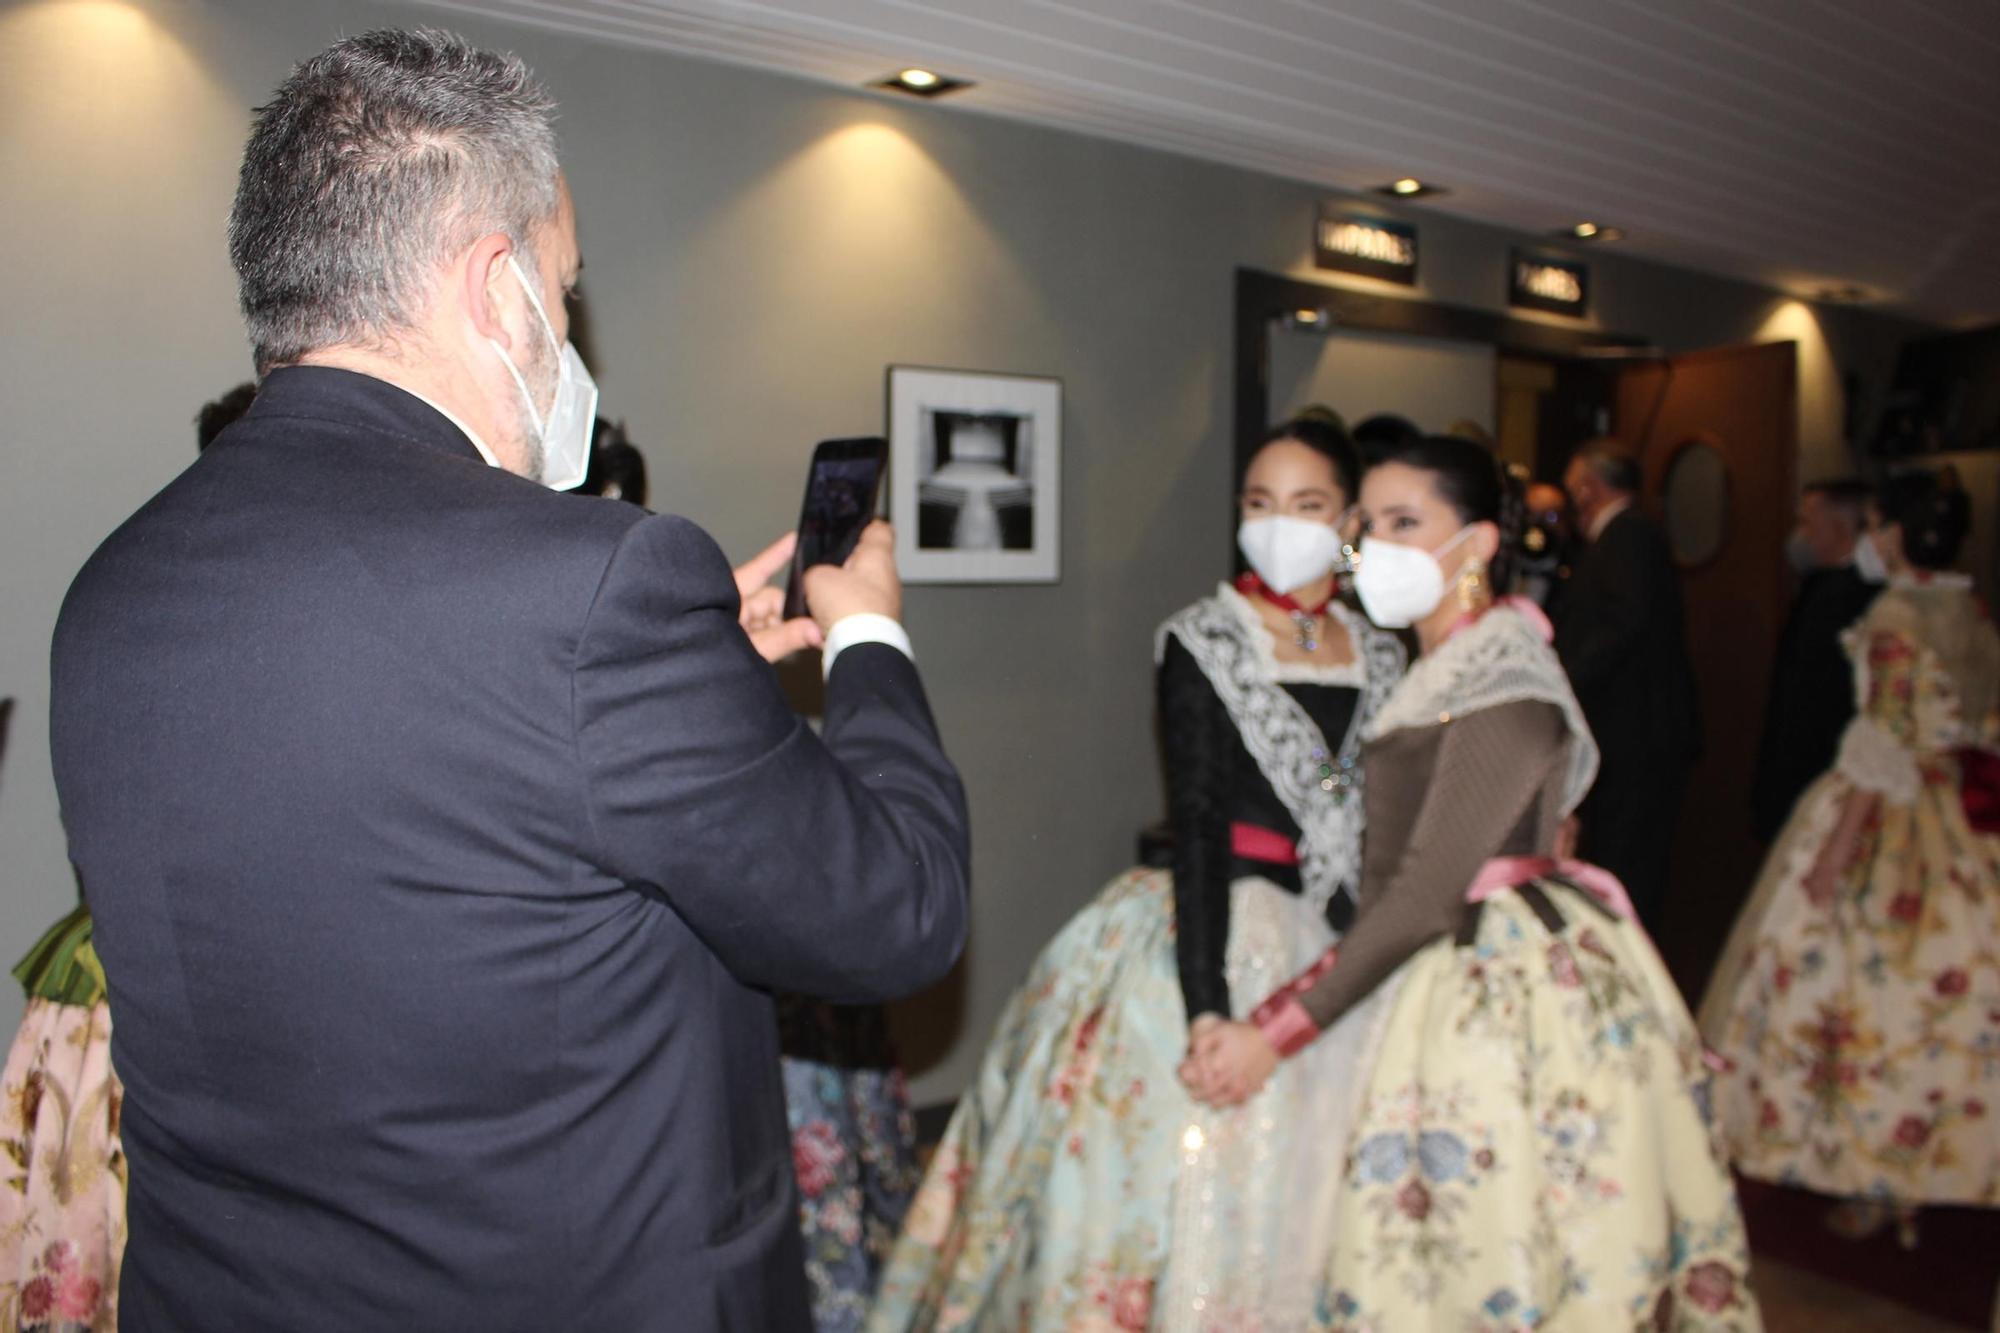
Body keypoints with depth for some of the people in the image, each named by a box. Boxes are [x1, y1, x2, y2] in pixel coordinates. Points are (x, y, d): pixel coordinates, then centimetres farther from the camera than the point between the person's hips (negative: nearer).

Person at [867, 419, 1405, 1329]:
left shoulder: (1383, 657, 8)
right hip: (1220, 938, -4)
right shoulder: (1200, 646, -6)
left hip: (1348, 949, 5)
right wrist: (1207, 1005, -18)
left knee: (1303, 1196, 12)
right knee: (1192, 1182, 0)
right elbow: (1197, 828, -13)